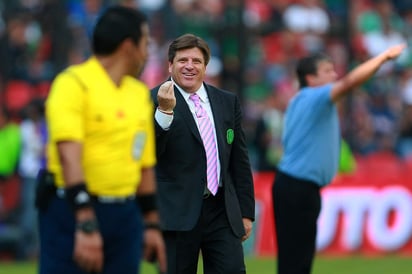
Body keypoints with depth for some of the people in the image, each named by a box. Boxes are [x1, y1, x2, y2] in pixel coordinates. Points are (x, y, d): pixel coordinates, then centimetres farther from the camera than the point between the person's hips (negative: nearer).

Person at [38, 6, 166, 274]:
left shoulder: (140, 93, 13)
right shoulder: (73, 84, -11)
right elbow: (69, 156, -21)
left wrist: (152, 224, 18)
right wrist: (86, 224, -30)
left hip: (125, 216, 7)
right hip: (72, 211, -7)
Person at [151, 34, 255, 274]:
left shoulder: (228, 102, 12)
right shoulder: (153, 100, -3)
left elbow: (240, 161, 15)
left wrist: (246, 211, 12)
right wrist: (165, 111, -31)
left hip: (222, 212, 4)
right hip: (177, 214, -4)